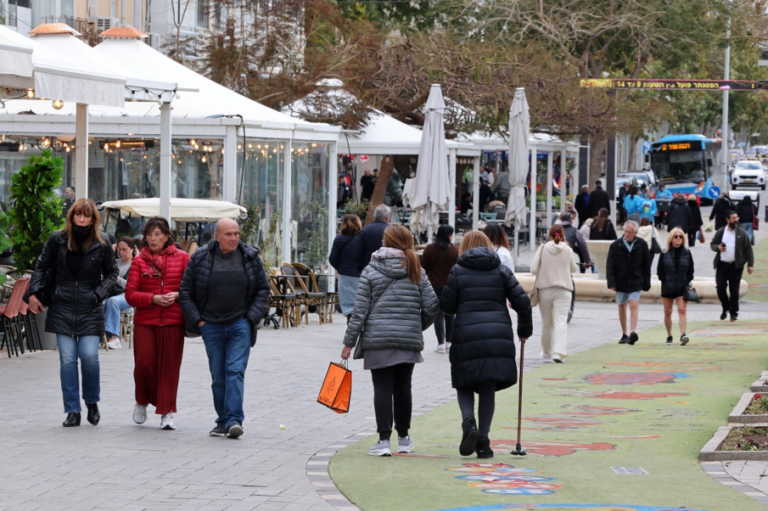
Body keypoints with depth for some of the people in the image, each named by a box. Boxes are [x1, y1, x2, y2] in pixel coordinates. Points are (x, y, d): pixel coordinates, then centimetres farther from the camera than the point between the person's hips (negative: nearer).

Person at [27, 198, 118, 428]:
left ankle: (92, 402, 13)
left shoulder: (101, 245, -1)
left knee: (89, 356, -12)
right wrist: (34, 293, -2)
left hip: (90, 311, -1)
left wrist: (99, 293, -4)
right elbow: (42, 267, 8)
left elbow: (111, 273, 10)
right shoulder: (57, 240, 0)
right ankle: (72, 411, 5)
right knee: (67, 359, -2)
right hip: (62, 308, 1)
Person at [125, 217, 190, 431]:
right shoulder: (139, 261, 5)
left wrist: (177, 295, -12)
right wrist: (153, 298, -14)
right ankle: (142, 402, 22)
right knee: (144, 364, -4)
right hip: (145, 321, 0)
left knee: (169, 366, -2)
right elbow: (130, 294, 0)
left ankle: (167, 412, 6)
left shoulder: (182, 258, 5)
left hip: (173, 322, 0)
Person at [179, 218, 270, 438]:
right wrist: (197, 320, -1)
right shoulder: (200, 258, -1)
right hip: (211, 326, 1)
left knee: (235, 370, -13)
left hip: (240, 325, -1)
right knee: (218, 376, 5)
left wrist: (252, 317, -1)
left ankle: (234, 420, -18)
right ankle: (223, 422, 14)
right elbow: (185, 291, 5)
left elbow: (263, 289, 9)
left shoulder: (250, 257, 2)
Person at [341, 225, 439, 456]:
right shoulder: (417, 272, 3)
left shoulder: (370, 271, -3)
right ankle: (403, 437, 24)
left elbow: (360, 310, -5)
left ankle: (384, 440, -8)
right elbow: (431, 306, 0)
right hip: (409, 341, 2)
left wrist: (349, 342, -1)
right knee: (402, 388, 13)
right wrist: (418, 327, 18)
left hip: (377, 340, -2)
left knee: (382, 388, -1)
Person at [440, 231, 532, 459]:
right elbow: (522, 301, 4)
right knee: (488, 389, 9)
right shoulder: (501, 270, 8)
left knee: (464, 385, 11)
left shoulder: (457, 271, 3)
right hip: (499, 336, 2)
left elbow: (447, 306, 2)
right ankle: (483, 440, 5)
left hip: (466, 336, -2)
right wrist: (525, 329, 18)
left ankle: (469, 421, -16)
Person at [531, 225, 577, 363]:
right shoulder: (568, 250, -2)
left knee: (546, 323, 13)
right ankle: (558, 352, -22)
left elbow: (534, 269, -5)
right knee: (561, 321, -7)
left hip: (545, 289, 1)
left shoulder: (543, 249, -2)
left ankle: (546, 353, 25)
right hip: (563, 290, -1)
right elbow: (573, 269, 13)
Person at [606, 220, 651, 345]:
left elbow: (646, 266, 5)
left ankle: (633, 332, -24)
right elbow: (610, 266, -4)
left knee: (634, 305, -15)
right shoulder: (615, 245, -3)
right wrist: (611, 282, -13)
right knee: (622, 307, 10)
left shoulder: (642, 245, -1)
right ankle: (624, 334, 20)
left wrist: (646, 283, 4)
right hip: (620, 281, 1)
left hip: (635, 282, -1)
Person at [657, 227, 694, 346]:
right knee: (667, 312, 7)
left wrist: (687, 282, -1)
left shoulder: (687, 253, 2)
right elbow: (660, 270, 4)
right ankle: (669, 336, 19)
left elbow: (691, 269, 8)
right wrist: (664, 281, -5)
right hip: (667, 287, 1)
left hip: (682, 287, -1)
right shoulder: (665, 254, -1)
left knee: (682, 310, -14)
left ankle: (683, 334, -23)